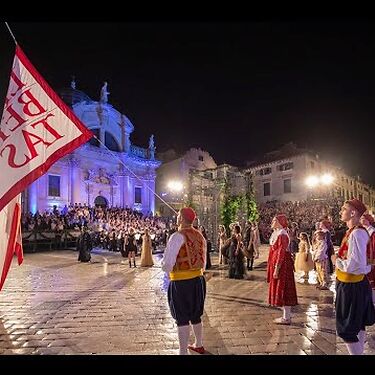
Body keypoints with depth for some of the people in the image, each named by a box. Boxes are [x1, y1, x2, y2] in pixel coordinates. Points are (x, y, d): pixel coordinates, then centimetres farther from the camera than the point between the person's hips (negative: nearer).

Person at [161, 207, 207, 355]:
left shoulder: (178, 236, -17)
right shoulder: (200, 236, 5)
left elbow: (167, 265, -18)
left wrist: (164, 264, 3)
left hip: (181, 283, -7)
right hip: (198, 280, 7)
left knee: (182, 318, 6)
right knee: (195, 315, 22)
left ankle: (183, 351, 16)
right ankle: (199, 345, 38)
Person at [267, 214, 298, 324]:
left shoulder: (282, 234, -17)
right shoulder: (277, 233, 13)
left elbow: (281, 253, -21)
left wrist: (276, 269, -22)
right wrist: (274, 267, 18)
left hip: (283, 265, -10)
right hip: (277, 263, 10)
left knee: (283, 290, -2)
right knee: (280, 290, 14)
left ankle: (286, 318, 7)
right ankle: (286, 315, 24)